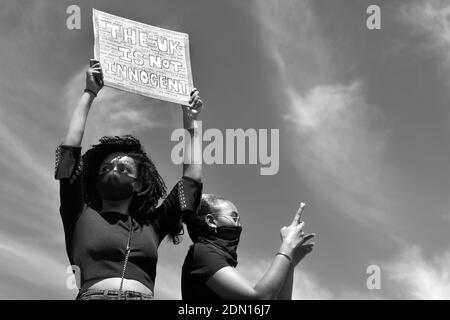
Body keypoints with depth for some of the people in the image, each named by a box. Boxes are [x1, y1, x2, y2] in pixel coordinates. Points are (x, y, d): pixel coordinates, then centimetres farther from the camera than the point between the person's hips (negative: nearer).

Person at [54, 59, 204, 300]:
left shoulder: (150, 226, 26)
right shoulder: (83, 218, 21)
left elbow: (191, 179, 29)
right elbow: (69, 150, 18)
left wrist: (191, 125, 38)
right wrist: (89, 94, 24)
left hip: (145, 294, 2)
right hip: (95, 294, -2)